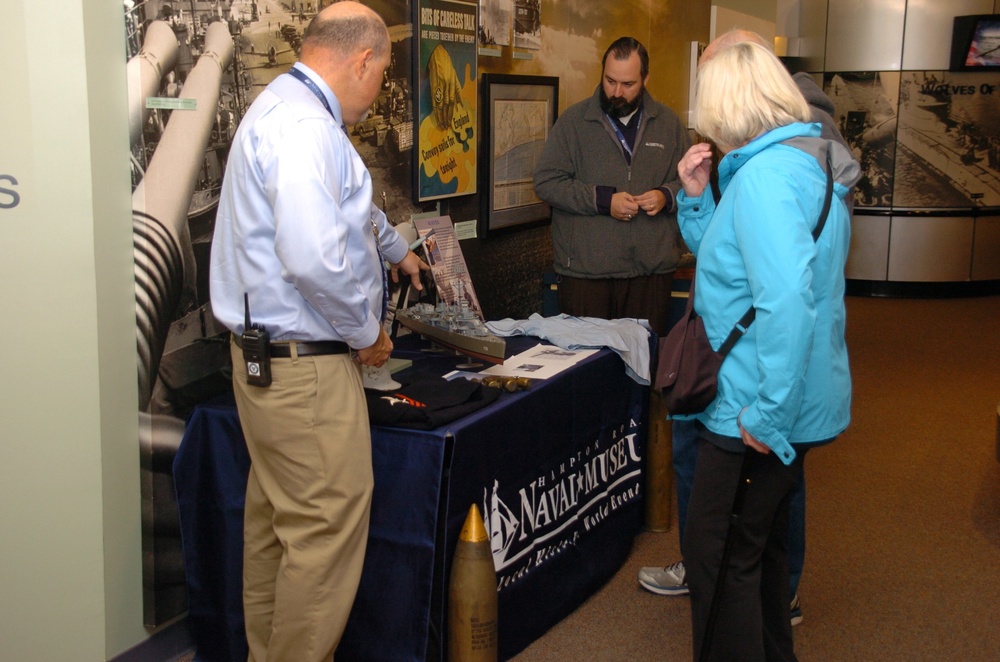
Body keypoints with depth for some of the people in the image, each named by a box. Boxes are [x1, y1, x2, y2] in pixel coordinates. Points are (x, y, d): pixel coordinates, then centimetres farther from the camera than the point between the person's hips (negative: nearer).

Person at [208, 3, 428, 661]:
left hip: (267, 355, 11)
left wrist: (397, 249, 51)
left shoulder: (286, 109, 17)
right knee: (327, 527, -3)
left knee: (275, 518, 19)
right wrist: (367, 333, -13)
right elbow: (316, 257, -30)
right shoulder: (306, 125, -19)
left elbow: (348, 206, 35)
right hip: (306, 365, -11)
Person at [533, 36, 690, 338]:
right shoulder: (573, 121, 2)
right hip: (585, 270, -2)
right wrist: (603, 200, -12)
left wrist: (668, 196, -8)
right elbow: (545, 181, -3)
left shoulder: (668, 123, 10)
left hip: (652, 270, 2)